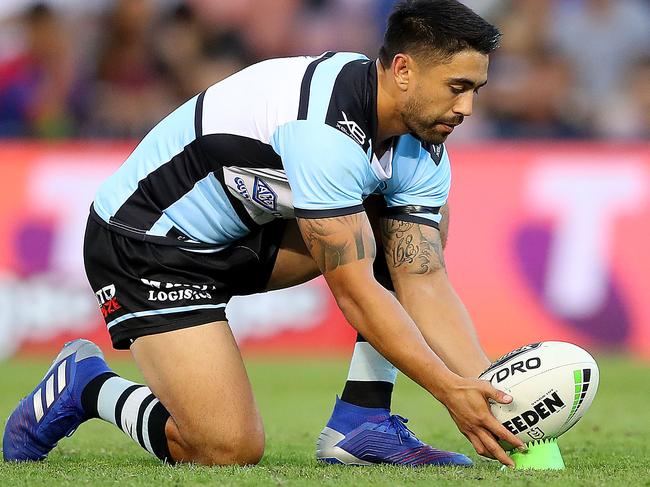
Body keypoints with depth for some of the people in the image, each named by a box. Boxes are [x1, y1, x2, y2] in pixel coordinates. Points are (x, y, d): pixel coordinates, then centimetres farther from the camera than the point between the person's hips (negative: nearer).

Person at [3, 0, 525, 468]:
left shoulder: (423, 150, -6)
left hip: (243, 232, 9)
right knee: (230, 448, -19)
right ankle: (87, 385, 6)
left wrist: (487, 386, -21)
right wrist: (451, 390, -32)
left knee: (424, 228, -3)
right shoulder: (327, 127, -33)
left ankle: (362, 423, -4)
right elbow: (355, 292, -31)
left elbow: (425, 283, -9)